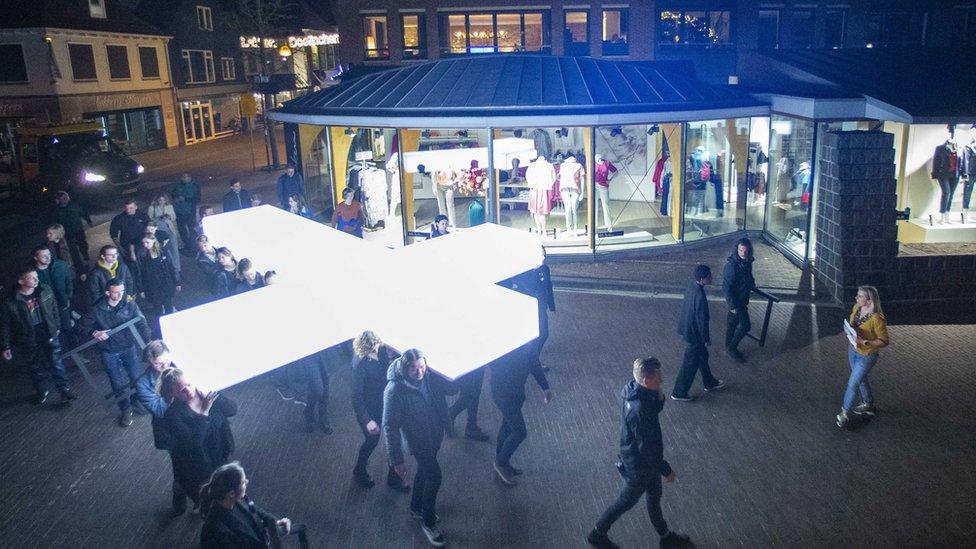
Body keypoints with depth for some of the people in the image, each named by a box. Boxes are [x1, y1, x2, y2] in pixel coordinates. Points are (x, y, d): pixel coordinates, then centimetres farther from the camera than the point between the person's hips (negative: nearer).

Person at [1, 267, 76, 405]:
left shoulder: (45, 291, -9)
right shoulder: (11, 302, -18)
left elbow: (54, 309, 6)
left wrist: (57, 327, 13)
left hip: (49, 336, 1)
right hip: (29, 342, -1)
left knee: (56, 365, 6)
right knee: (35, 369, 16)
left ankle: (65, 390, 20)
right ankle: (42, 391, 37)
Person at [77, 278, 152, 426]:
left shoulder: (130, 305, -9)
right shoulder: (97, 310, -10)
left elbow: (142, 324, -11)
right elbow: (81, 327, -5)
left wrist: (147, 343, -25)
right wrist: (93, 333, -26)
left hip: (129, 348, 0)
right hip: (109, 352, 0)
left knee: (136, 378, -1)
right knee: (118, 383, 6)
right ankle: (126, 410, 28)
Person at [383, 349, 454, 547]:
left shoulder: (429, 377, -16)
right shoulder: (394, 391, -31)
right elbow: (390, 427, -23)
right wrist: (397, 460, -19)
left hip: (434, 434, 6)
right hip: (417, 440, -6)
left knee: (424, 470, 25)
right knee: (434, 478, 2)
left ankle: (416, 508, 50)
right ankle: (428, 522, 26)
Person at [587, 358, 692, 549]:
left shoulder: (636, 389, -12)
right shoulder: (639, 410, -39)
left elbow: (655, 409, 7)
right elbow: (646, 447, -29)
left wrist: (660, 397, -16)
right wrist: (666, 469, -16)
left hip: (647, 460, 8)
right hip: (639, 465, -8)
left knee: (654, 495, 26)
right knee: (627, 501, 15)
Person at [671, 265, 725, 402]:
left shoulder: (692, 285, -7)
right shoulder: (700, 297, -34)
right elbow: (702, 320, -25)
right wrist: (706, 339, -11)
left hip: (686, 327, 9)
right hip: (693, 333, -9)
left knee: (702, 355, 27)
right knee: (691, 364, 9)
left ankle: (709, 382, 47)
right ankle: (679, 393, 25)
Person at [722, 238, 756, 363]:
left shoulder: (747, 262, -3)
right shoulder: (732, 265, -28)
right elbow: (727, 286, -25)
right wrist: (732, 305, -22)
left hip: (743, 298, 8)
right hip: (735, 299, -8)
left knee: (733, 322, 18)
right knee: (745, 325, -2)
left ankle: (729, 348, 32)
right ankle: (731, 348, 14)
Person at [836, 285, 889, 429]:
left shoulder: (876, 318, -30)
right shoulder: (856, 307, -8)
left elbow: (884, 341, -22)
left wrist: (865, 342, -32)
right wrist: (850, 328, -8)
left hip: (866, 356, -8)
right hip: (853, 351, 8)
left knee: (853, 383, -1)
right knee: (860, 379, 25)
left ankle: (845, 414, 12)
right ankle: (868, 405, 47)